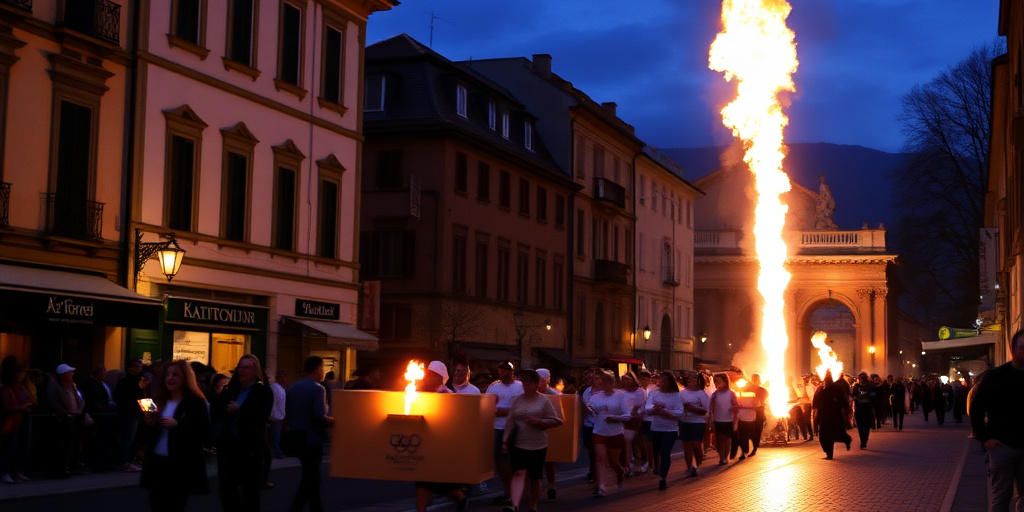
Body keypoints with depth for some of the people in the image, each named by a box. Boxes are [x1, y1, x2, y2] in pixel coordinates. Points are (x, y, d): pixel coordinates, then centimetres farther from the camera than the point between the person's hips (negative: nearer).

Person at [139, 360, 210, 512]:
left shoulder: (196, 403, -5)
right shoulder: (158, 400, 11)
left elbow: (204, 434, -12)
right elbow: (145, 435, 15)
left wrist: (177, 425, -22)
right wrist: (148, 424, -8)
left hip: (182, 467, -5)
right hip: (156, 464, 5)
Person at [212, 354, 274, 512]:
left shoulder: (264, 391, -4)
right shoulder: (231, 389, 12)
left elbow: (262, 416, -19)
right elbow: (215, 411, 4)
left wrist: (239, 410, -17)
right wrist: (227, 411, -15)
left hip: (250, 446, -5)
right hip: (228, 445, 5)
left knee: (250, 489, 6)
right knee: (225, 486, 7)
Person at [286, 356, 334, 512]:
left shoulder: (293, 388, 8)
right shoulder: (317, 389, -15)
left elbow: (287, 415, 10)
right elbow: (319, 417, -23)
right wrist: (330, 421, -6)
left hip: (297, 438, 8)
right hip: (312, 439, -8)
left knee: (311, 476, 18)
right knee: (310, 477, -2)